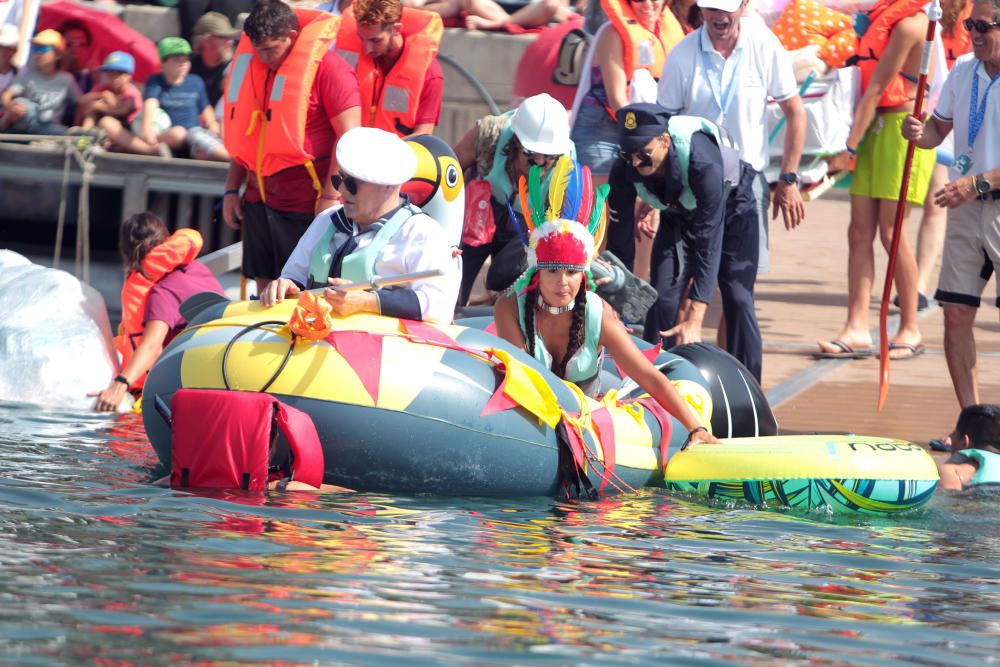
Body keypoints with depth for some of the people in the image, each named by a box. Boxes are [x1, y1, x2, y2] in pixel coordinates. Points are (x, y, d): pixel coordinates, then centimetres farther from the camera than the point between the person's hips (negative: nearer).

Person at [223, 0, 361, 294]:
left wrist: (330, 196, -19)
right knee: (265, 288, 8)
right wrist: (232, 190, 17)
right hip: (260, 200, 7)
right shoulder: (256, 68, 13)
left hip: (307, 204, -7)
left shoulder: (327, 68, -10)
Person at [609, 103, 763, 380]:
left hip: (731, 209, -4)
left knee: (737, 300, -13)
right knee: (662, 298, -11)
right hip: (678, 215, 4)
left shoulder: (703, 161, -43)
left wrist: (694, 321, -47)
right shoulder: (626, 169, -29)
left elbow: (709, 243, -43)